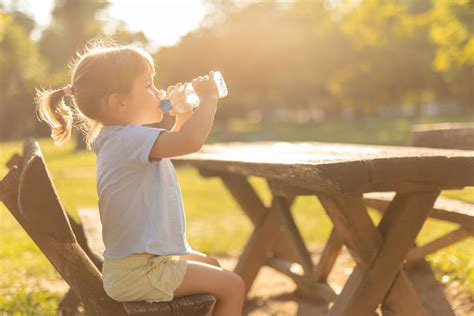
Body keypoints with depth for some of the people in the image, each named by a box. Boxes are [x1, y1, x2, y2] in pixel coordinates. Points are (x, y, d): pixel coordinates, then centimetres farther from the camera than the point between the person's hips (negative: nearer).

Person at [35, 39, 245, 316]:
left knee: (211, 265, 27)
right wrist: (208, 99, -22)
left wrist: (182, 119, 10)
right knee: (232, 285, -6)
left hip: (137, 258, 11)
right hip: (138, 273, -11)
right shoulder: (130, 138, -24)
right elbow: (190, 141, -39)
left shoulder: (116, 138, 10)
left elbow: (175, 143, 26)